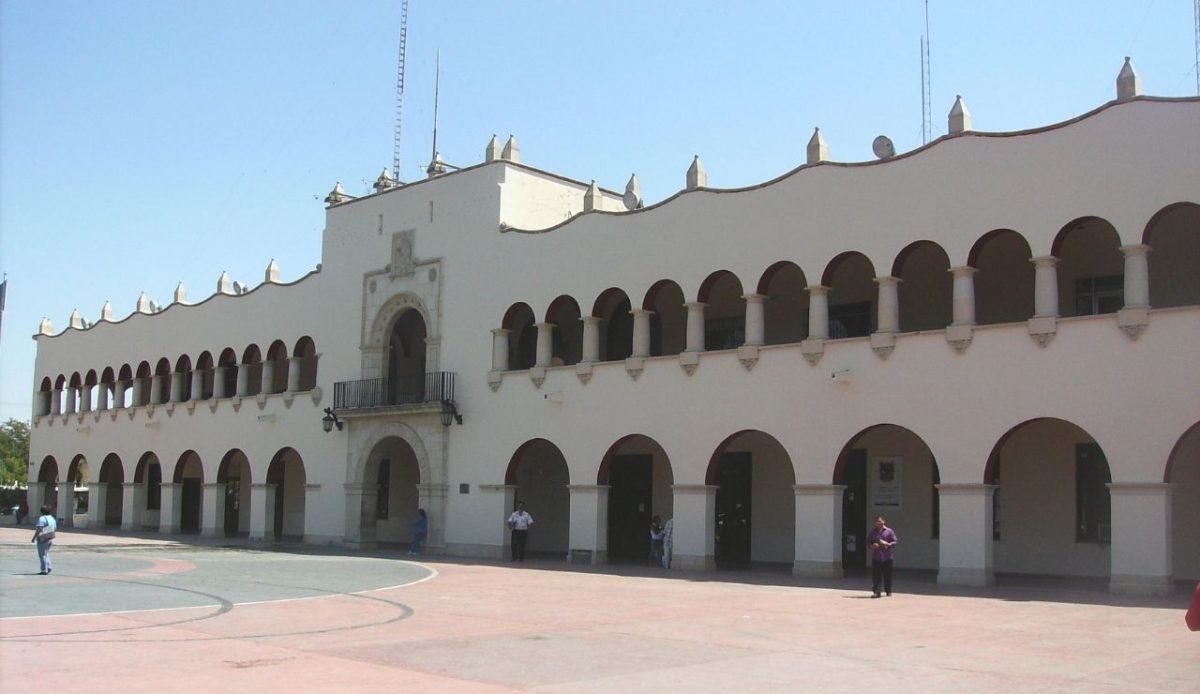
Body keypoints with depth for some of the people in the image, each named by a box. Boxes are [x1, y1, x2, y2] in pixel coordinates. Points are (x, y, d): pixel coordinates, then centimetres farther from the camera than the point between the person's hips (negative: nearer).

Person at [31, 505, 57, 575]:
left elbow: (39, 530, -21)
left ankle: (44, 570, -3)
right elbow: (55, 528, 14)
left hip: (43, 539, -8)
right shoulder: (52, 519, 10)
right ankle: (48, 567, 11)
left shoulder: (42, 519, -15)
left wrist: (34, 538, -14)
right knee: (46, 553, 21)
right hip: (50, 539, 8)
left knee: (42, 555, -2)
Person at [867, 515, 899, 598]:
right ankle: (876, 592, -4)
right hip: (875, 557, 1)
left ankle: (888, 592, 18)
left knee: (887, 575, 5)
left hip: (887, 557, -1)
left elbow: (896, 541, 1)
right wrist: (872, 546, -7)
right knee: (875, 575, -5)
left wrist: (888, 544, -16)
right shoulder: (872, 532, 11)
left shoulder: (889, 531, 4)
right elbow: (868, 542, 15)